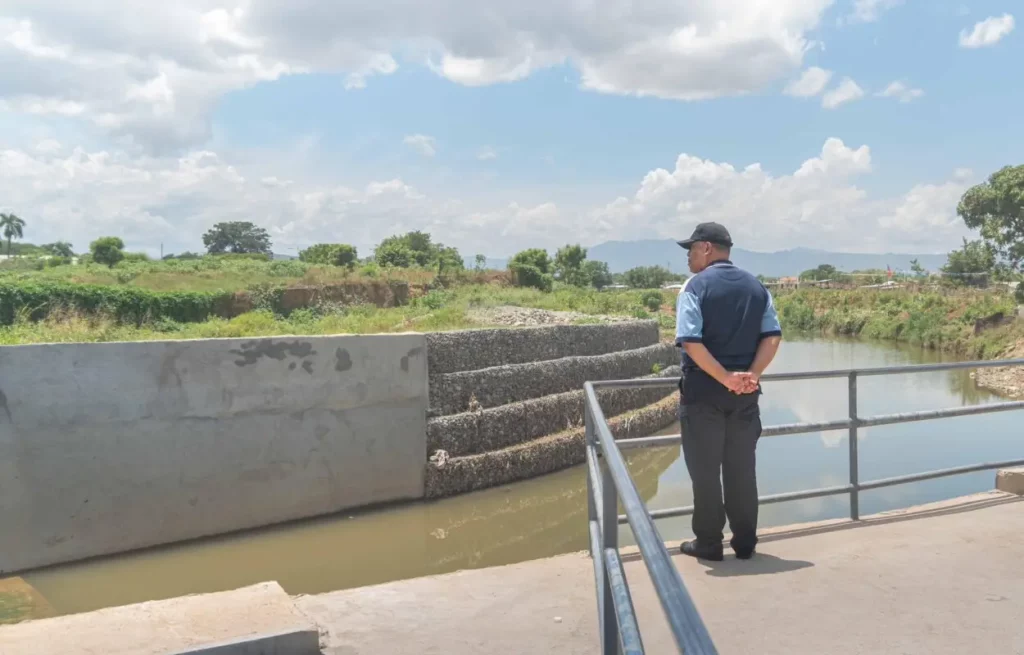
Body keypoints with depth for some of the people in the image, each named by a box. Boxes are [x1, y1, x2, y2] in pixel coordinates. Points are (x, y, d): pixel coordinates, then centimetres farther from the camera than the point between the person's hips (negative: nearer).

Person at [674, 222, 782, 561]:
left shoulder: (696, 286, -8)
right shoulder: (756, 286, 8)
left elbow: (691, 342, -20)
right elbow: (772, 337, -1)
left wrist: (725, 378, -17)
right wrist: (752, 375, -10)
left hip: (703, 391, -5)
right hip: (745, 393, 5)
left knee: (705, 470, 6)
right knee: (742, 469, 12)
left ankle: (708, 543, 14)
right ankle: (745, 542, 20)